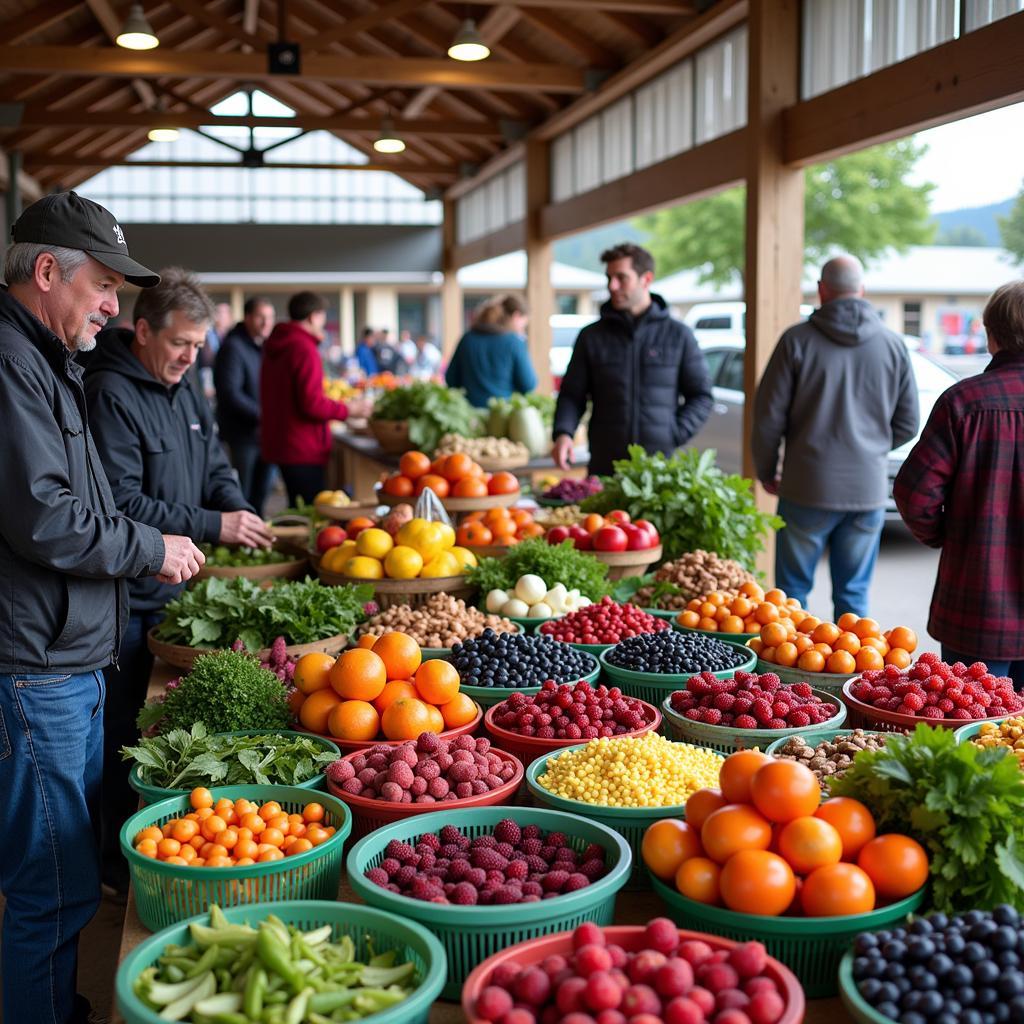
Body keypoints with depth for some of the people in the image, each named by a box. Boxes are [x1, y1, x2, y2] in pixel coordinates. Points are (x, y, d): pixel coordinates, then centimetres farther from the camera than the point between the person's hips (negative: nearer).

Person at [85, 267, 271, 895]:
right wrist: (211, 526, -20)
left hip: (175, 588, 8)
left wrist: (240, 511, -1)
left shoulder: (184, 390, 13)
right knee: (124, 733, 3)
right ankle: (119, 864, 16)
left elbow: (215, 468, 19)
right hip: (129, 600, -8)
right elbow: (121, 502, -20)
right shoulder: (110, 394, -15)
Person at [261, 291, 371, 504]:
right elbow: (312, 405, -21)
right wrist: (349, 409, -8)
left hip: (278, 444, 10)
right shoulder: (305, 348, -16)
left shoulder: (274, 348, 14)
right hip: (303, 448, -10)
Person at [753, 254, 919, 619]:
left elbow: (769, 416, -5)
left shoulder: (797, 340, -6)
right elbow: (907, 424, 8)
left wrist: (766, 472, 9)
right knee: (854, 595, 11)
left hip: (807, 489, -3)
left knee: (793, 589, 8)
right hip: (869, 491, 3)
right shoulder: (893, 345, 3)